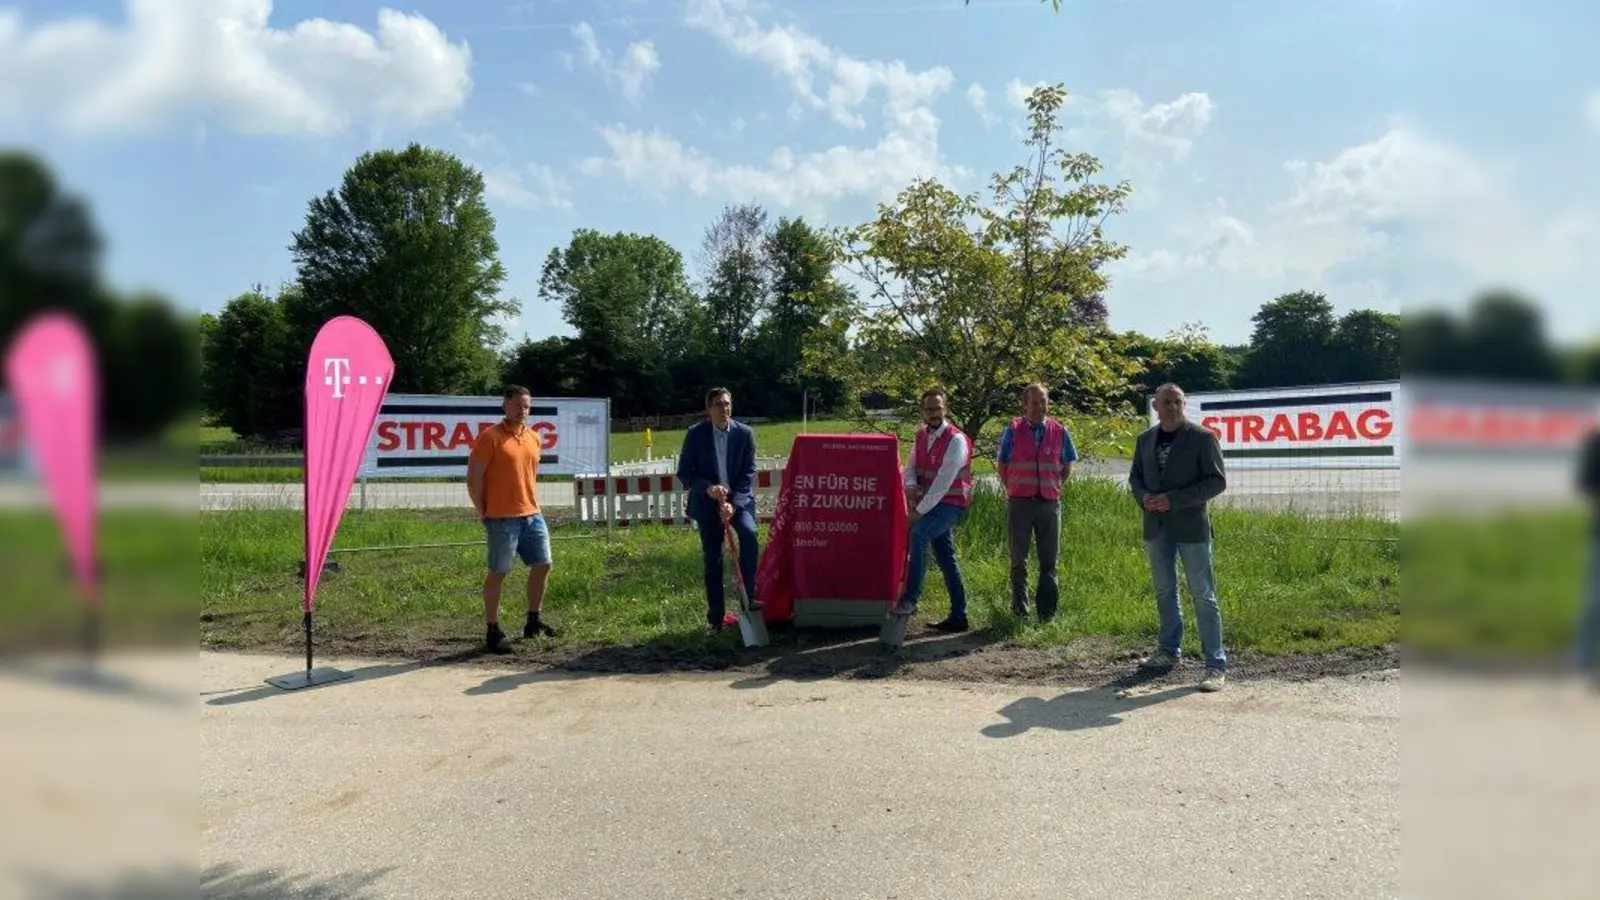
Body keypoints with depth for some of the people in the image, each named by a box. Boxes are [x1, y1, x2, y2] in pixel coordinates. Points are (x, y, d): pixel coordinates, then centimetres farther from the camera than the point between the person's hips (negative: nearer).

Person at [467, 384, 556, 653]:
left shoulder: (534, 438, 12)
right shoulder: (490, 437, -8)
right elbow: (474, 478, -9)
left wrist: (533, 505, 17)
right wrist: (484, 514, -8)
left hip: (532, 515, 7)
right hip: (502, 518, -7)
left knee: (542, 565, 9)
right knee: (498, 573, 0)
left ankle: (533, 622, 25)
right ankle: (493, 632, 9)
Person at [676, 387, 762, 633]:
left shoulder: (744, 433, -5)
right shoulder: (695, 434, -7)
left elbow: (748, 473, -6)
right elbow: (684, 473, -5)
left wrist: (734, 503, -19)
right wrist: (708, 488, -23)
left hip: (739, 499, 0)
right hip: (707, 502, 0)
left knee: (748, 533, -28)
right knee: (713, 559, 4)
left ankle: (748, 596, -19)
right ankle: (716, 616, 15)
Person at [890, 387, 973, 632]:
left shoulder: (956, 440, -13)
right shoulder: (921, 436, 11)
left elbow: (944, 481, -19)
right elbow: (910, 468, 10)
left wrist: (919, 511, -21)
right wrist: (910, 486, -15)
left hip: (949, 504, -7)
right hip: (929, 505, 7)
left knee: (918, 533, -31)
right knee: (946, 559, 10)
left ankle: (910, 599, -32)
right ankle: (958, 616, 17)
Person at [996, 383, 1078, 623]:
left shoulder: (1059, 432, 5)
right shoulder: (1013, 430, 0)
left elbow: (1067, 465, 18)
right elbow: (1001, 465, 8)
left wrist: (1054, 487, 11)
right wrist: (1013, 489, 7)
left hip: (1049, 502, 2)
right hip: (1019, 502, -1)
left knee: (1049, 561, 5)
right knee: (1018, 560, 6)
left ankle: (1047, 613, 12)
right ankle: (1019, 611, 14)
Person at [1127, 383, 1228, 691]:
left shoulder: (1202, 437, -7)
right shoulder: (1145, 440, 9)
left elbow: (1217, 481, -10)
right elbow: (1135, 476, 18)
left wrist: (1174, 499, -18)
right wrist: (1142, 497, -5)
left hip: (1190, 526, -5)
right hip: (1156, 526, 5)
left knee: (1203, 596, -4)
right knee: (1164, 591, 16)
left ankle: (1216, 665, 1)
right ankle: (1169, 651, 31)